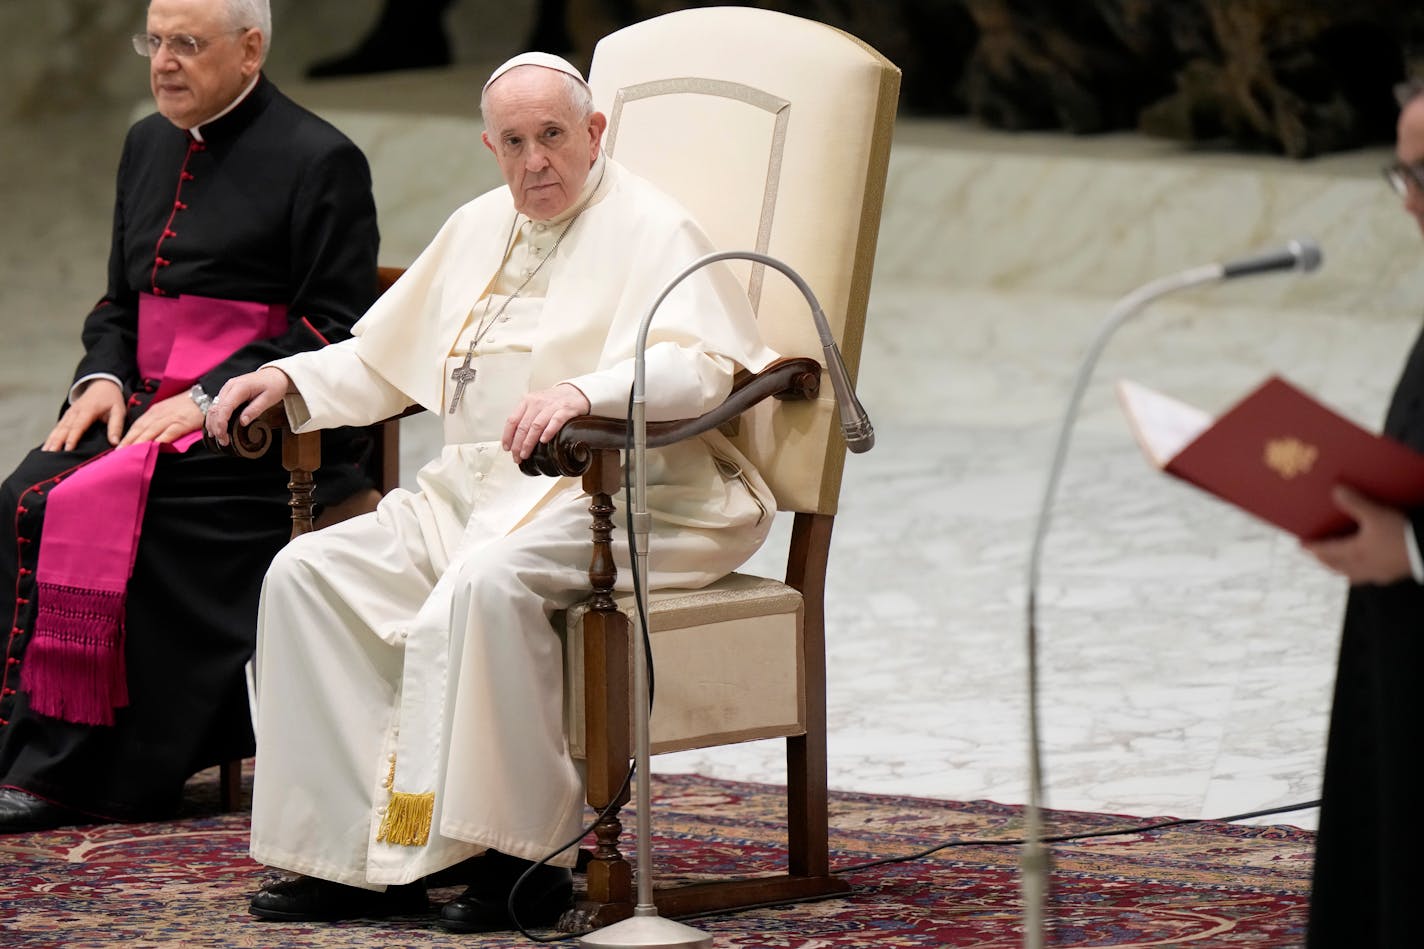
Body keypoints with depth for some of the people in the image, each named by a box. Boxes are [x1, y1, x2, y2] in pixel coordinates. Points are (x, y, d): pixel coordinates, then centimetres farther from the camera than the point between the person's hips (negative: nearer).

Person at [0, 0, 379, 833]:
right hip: (149, 405, 7)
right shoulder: (149, 146, 19)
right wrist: (103, 377, 2)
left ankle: (90, 776, -24)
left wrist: (210, 398, -18)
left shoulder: (319, 160, -5)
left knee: (109, 509, -29)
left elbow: (336, 326, -11)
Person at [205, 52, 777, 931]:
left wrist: (584, 390, -39)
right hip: (476, 493, 8)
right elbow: (380, 361, 28)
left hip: (615, 500, -8)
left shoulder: (648, 228, -3)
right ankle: (355, 850, -16)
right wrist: (290, 378, 8)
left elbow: (699, 365, -21)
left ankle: (526, 854, -29)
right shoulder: (479, 229, 20)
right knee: (310, 574, -12)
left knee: (485, 583, -37)